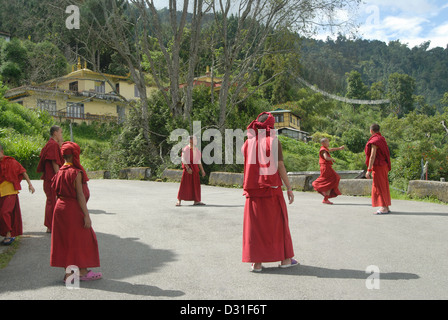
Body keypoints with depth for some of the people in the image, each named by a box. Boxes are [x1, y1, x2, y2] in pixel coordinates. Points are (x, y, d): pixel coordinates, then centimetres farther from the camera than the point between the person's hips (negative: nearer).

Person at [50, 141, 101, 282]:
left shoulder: (60, 172, 8)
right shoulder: (76, 172, -15)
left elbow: (57, 193, 12)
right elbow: (80, 195, -17)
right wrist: (86, 215, -16)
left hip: (60, 209, 8)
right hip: (73, 209, -7)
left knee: (65, 240, 11)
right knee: (82, 239, 4)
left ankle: (68, 272, 17)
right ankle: (83, 272, 11)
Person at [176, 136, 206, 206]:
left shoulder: (197, 150, 11)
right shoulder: (185, 149, -7)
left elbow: (199, 161, 16)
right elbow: (183, 160, -12)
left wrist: (202, 170, 13)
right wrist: (188, 168, -22)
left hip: (195, 168, 6)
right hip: (187, 167, -6)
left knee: (196, 184, 6)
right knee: (184, 183, -6)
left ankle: (196, 201, 12)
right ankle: (179, 200, 0)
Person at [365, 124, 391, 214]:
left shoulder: (374, 141, -15)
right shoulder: (382, 139, 14)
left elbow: (372, 156, -21)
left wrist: (368, 170, -21)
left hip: (378, 166, -10)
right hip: (383, 166, 10)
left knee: (379, 187, -8)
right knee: (383, 187, 12)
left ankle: (384, 208, -9)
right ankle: (386, 207, 15)